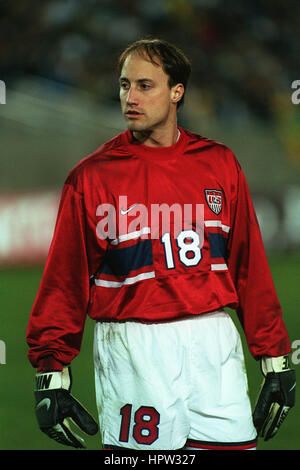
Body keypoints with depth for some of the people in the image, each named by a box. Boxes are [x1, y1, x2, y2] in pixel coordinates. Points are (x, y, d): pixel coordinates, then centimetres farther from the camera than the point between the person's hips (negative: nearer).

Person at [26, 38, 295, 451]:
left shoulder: (220, 165, 9)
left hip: (214, 345, 2)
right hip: (132, 351, -2)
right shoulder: (91, 176, 2)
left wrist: (275, 361, 9)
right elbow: (65, 280, 2)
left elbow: (249, 266, 11)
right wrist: (51, 373, -3)